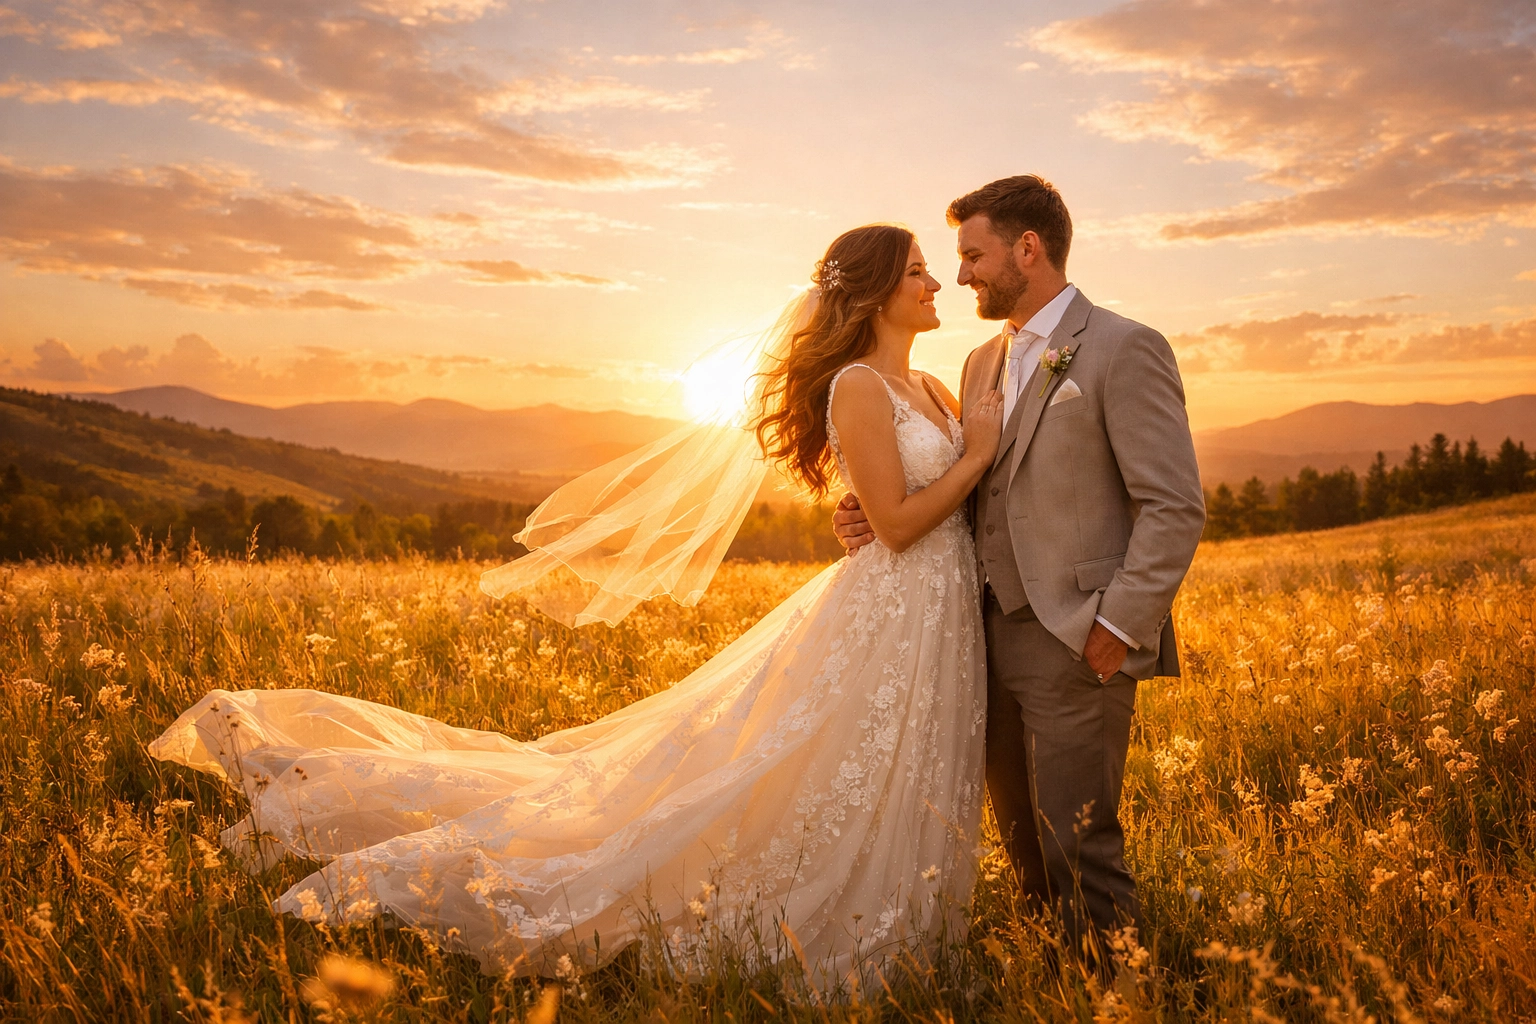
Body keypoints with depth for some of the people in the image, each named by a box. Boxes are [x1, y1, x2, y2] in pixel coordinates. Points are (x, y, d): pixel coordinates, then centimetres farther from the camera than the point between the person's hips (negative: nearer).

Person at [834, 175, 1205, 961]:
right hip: (993, 638, 8)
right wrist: (879, 517, 2)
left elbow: (1175, 507, -12)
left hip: (1078, 645, -7)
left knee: (1078, 848, -2)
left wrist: (1118, 628, -17)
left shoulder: (1125, 350, -7)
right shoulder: (983, 364, 17)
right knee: (1024, 844, 15)